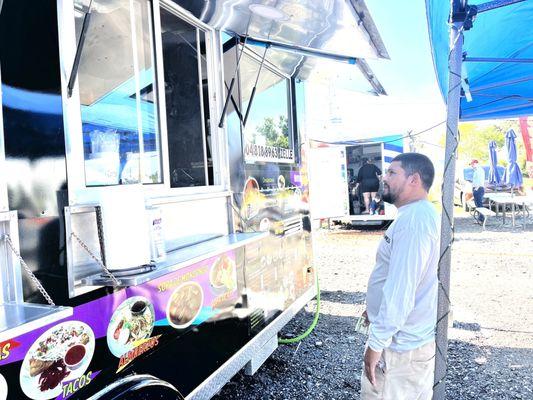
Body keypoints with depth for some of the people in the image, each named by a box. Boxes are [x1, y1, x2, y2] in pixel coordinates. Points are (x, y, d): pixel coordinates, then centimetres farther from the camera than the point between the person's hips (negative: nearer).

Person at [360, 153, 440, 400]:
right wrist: (376, 308, 23)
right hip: (411, 336, 10)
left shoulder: (413, 220, -24)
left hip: (399, 344, -9)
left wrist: (376, 343, -22)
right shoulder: (418, 213, 10)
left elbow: (401, 288, -27)